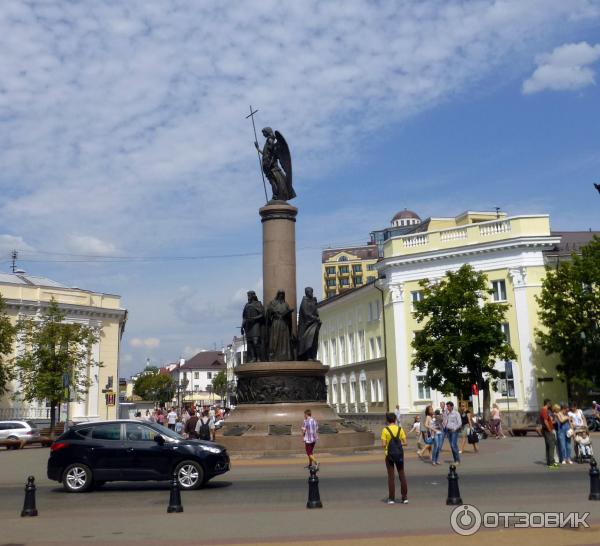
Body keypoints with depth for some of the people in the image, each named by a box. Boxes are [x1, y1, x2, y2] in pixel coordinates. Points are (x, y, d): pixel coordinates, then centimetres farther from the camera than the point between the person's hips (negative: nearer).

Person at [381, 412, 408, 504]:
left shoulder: (385, 430, -8)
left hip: (389, 454, -2)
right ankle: (405, 497, 13)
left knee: (391, 476, 5)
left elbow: (383, 445, -12)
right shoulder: (400, 429, -1)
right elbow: (405, 443, -2)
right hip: (399, 454, 2)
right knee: (402, 475, 11)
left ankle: (391, 498, 6)